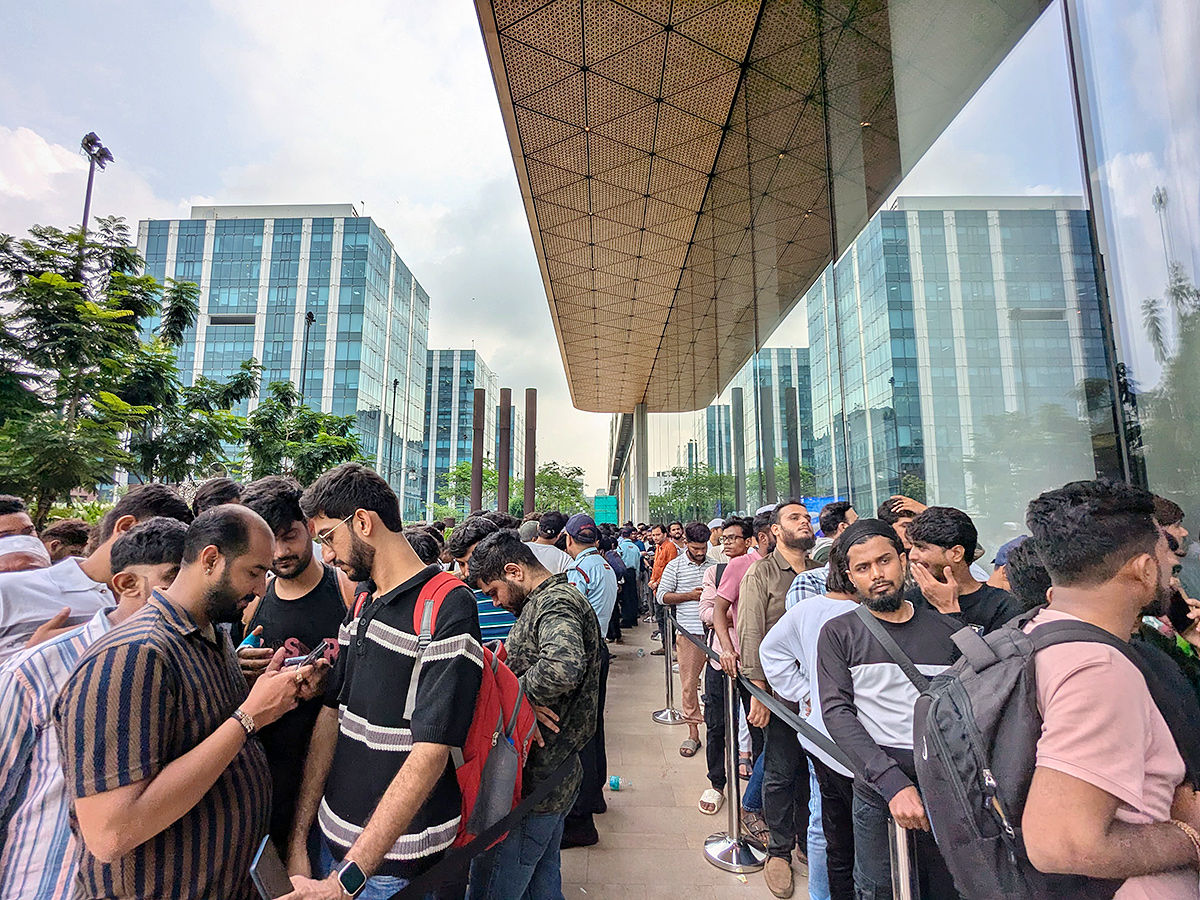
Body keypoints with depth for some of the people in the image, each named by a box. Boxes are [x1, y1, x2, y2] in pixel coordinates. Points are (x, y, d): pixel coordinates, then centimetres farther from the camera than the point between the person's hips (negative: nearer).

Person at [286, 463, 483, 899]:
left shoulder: (448, 608, -23)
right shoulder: (361, 606, 4)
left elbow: (429, 755, -25)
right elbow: (330, 718, 5)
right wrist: (298, 841, 2)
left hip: (397, 861, -7)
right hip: (334, 839, 7)